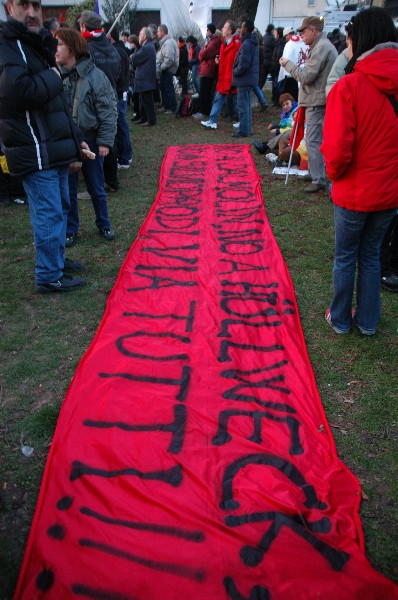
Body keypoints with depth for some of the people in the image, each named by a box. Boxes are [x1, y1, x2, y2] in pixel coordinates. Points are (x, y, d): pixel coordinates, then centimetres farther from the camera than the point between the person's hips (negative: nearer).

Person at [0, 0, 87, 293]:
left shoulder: (33, 45, 21)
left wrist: (75, 137, 21)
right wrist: (51, 77, -14)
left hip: (53, 149, 10)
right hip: (35, 152, -10)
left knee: (60, 206, 18)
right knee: (49, 213, -7)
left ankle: (57, 258, 34)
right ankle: (49, 277, 4)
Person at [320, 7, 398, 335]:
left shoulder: (349, 86, -19)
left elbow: (337, 149, -21)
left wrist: (335, 173, -1)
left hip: (354, 192, -4)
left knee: (345, 257, 14)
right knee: (371, 254, 20)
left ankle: (340, 319, 29)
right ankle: (368, 321, 31)